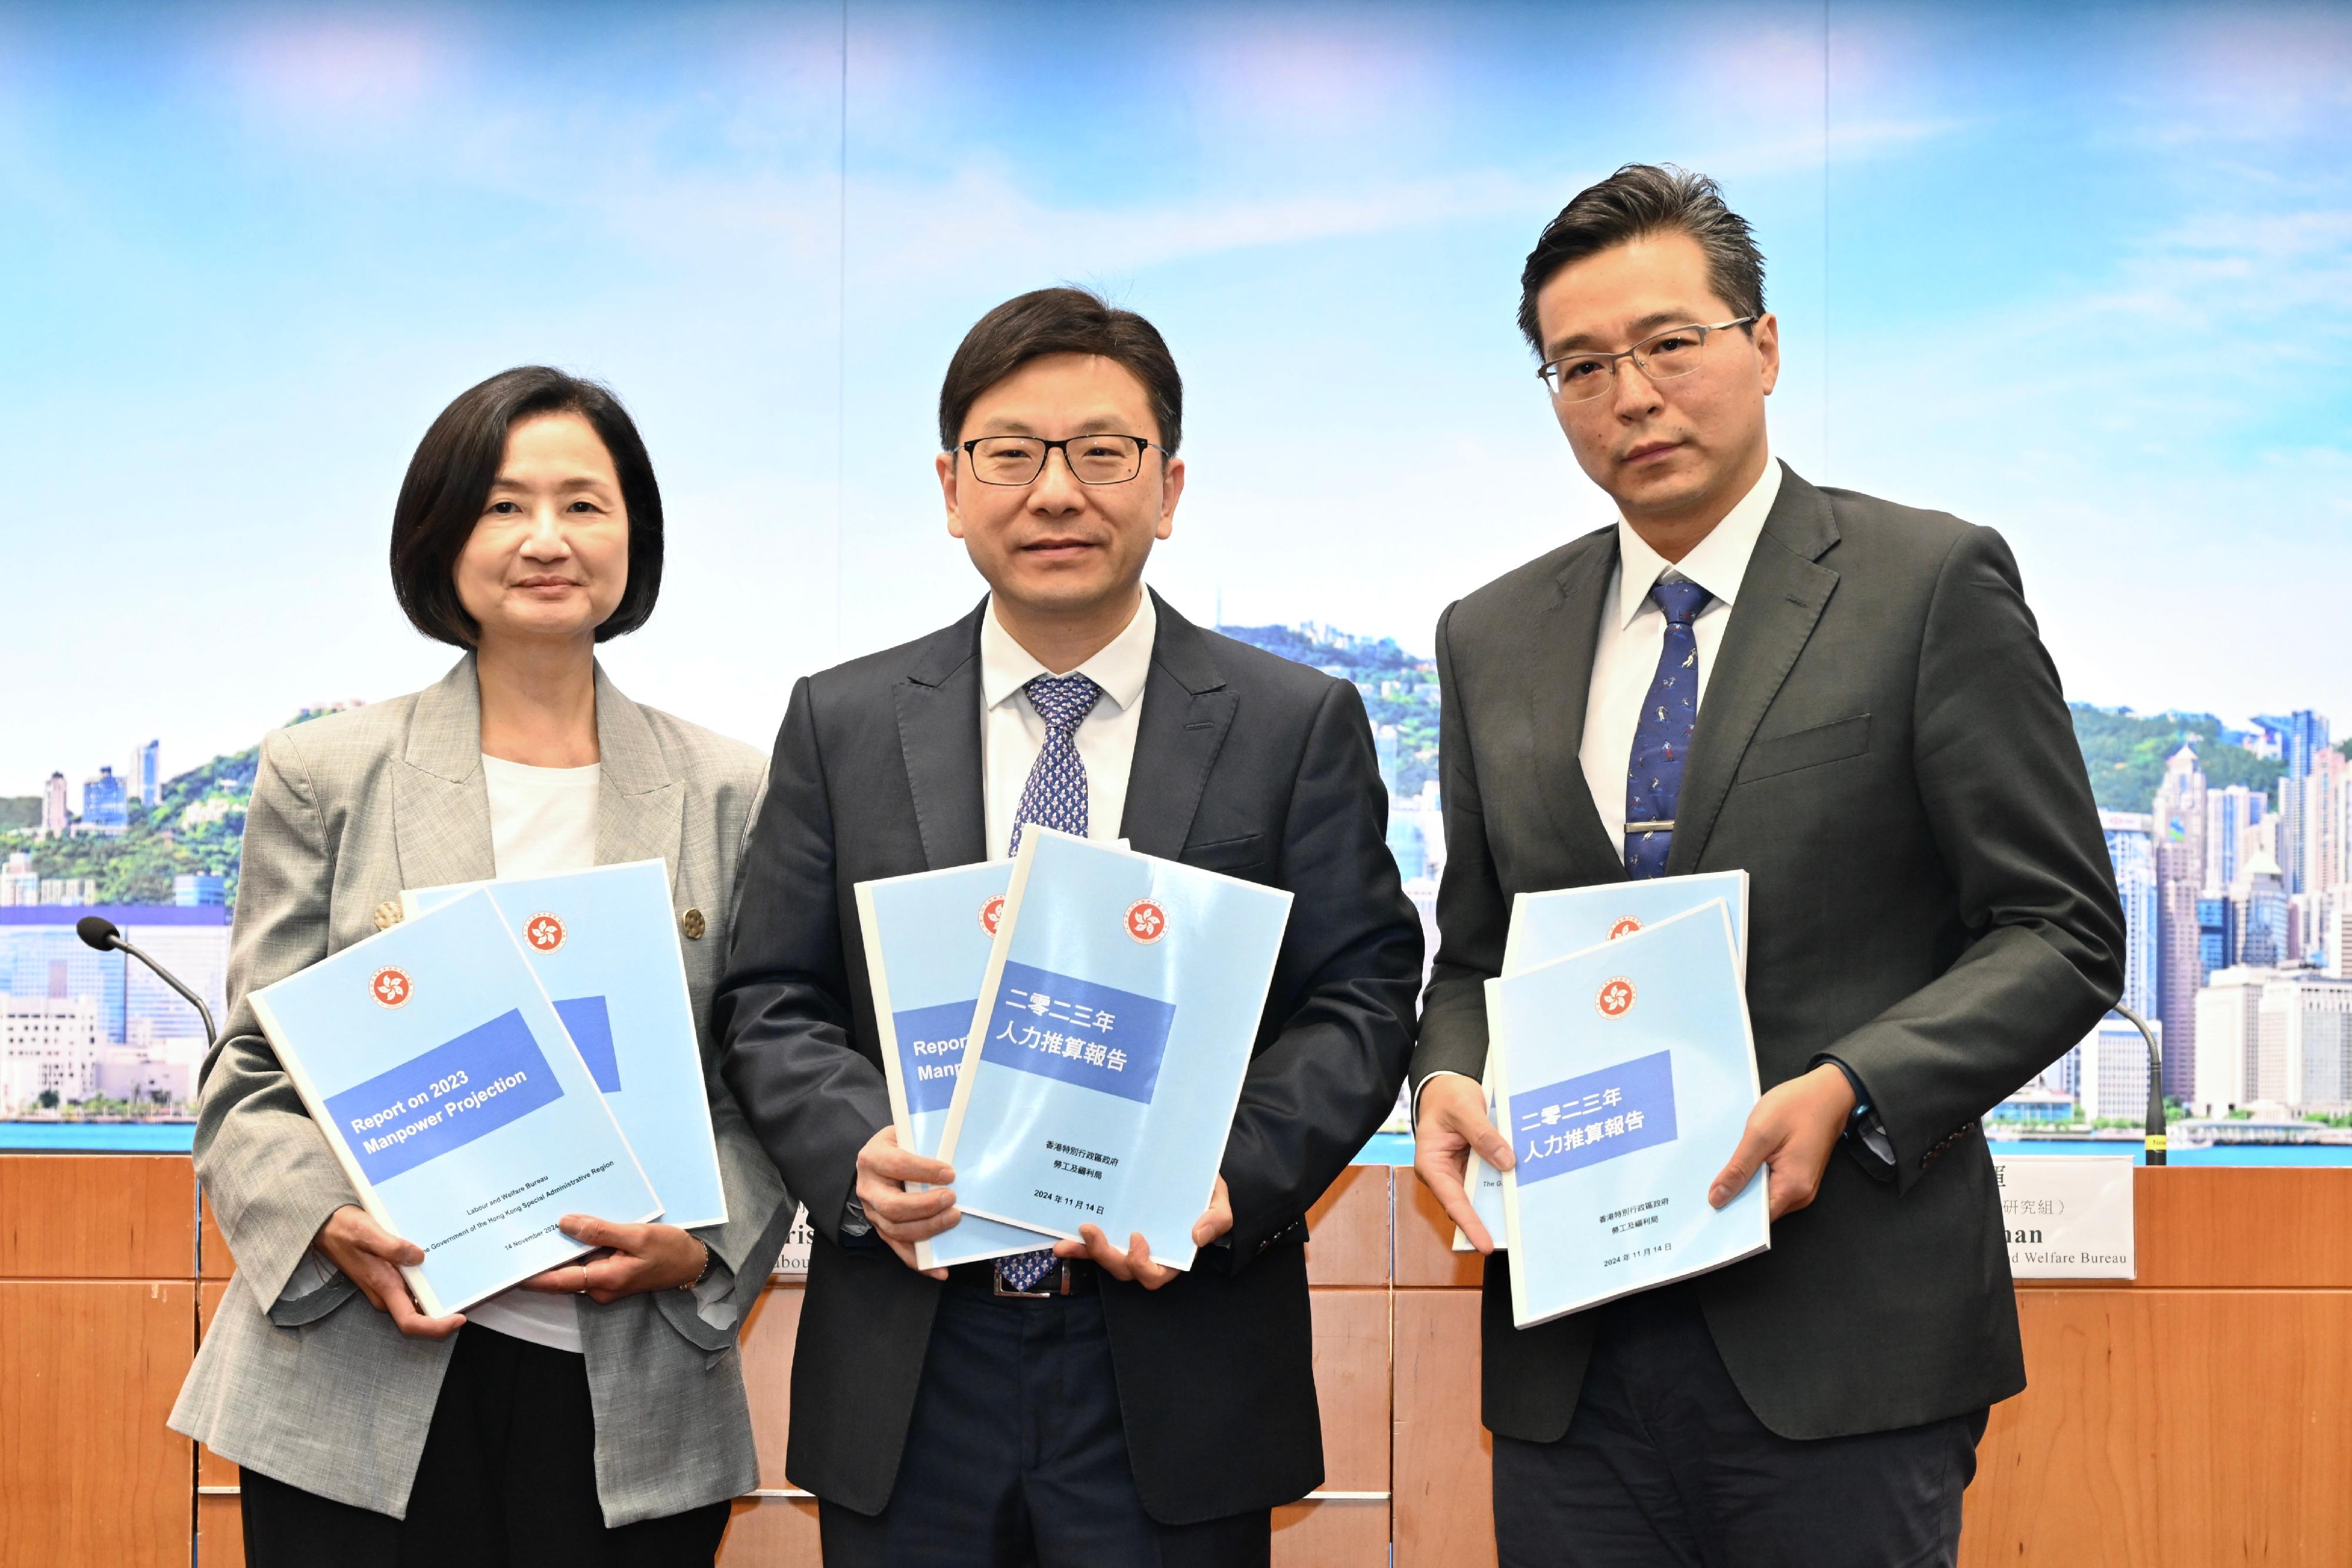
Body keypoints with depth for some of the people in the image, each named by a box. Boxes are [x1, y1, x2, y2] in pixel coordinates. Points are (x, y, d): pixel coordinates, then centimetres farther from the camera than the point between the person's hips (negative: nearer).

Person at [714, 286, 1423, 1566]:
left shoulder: (1300, 725, 2)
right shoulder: (840, 724, 7)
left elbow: (1361, 1003, -1)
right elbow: (772, 1005, 6)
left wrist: (1233, 1181, -18)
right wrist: (862, 1154, -14)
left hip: (1179, 1381, -1)